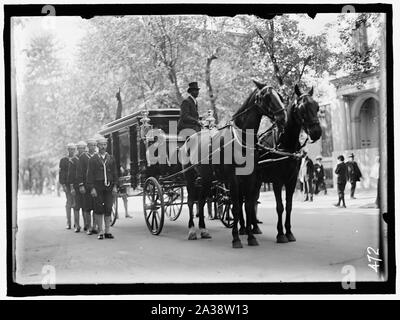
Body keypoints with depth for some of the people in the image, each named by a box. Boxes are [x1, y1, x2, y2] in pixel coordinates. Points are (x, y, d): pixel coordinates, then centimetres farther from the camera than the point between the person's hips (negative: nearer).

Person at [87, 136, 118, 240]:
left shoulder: (111, 158, 11)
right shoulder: (93, 159, 3)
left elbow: (115, 173, 12)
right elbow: (89, 175, 0)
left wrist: (115, 186, 3)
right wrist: (92, 188, -8)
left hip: (109, 187, 2)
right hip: (97, 187, -2)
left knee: (108, 209, 2)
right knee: (99, 209, -2)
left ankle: (107, 231, 8)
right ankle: (100, 232, 5)